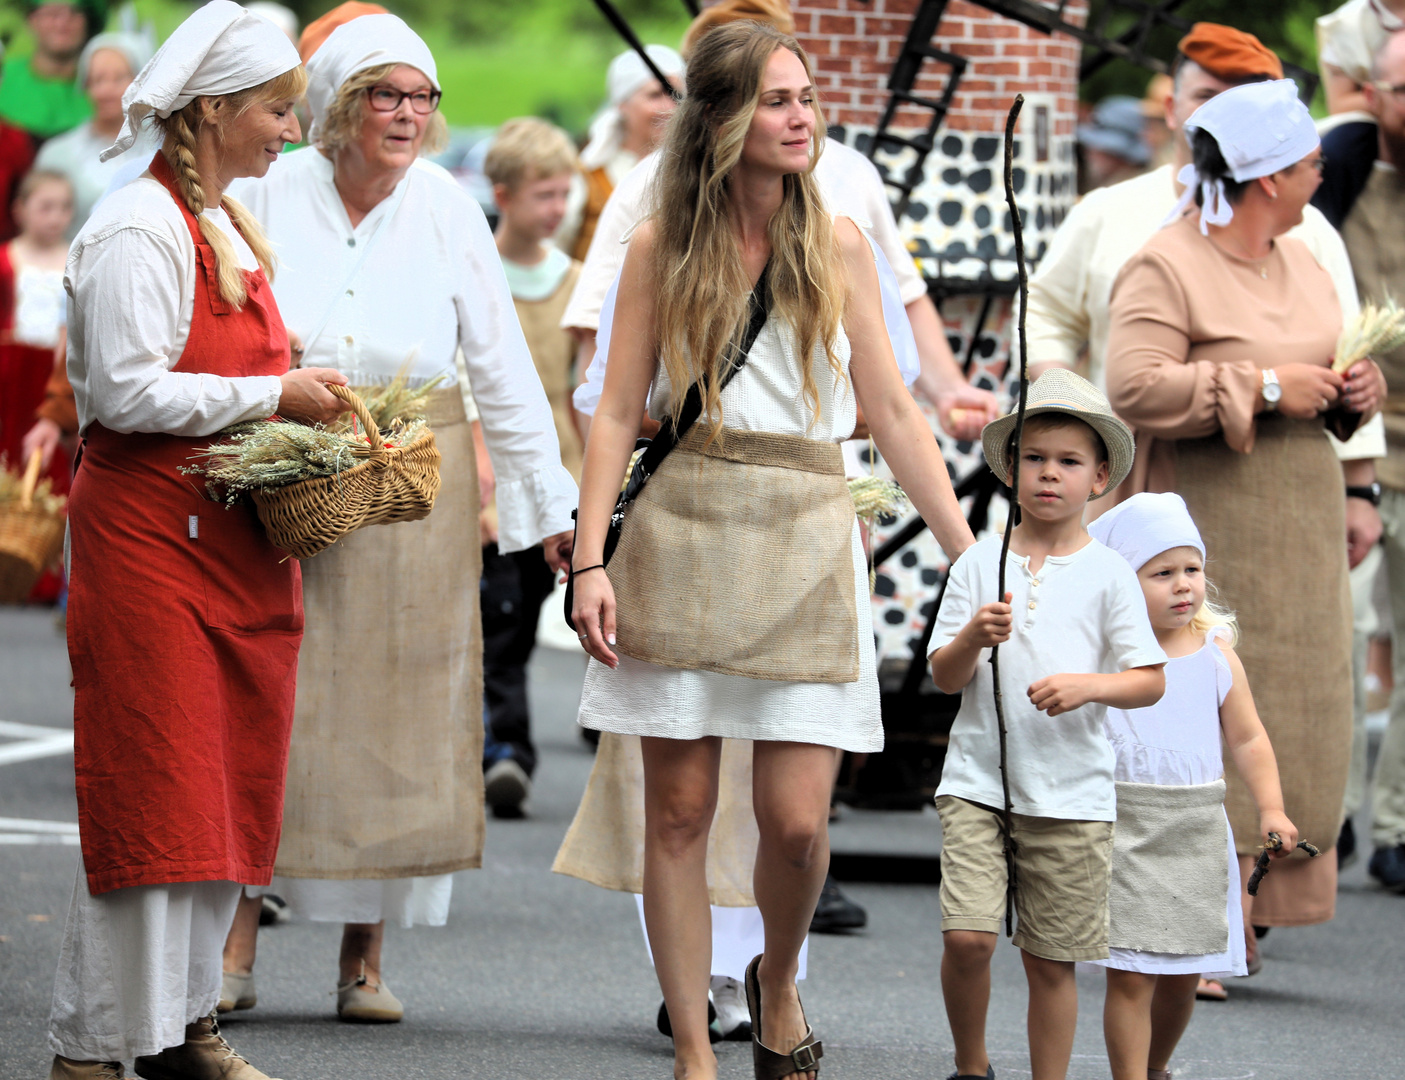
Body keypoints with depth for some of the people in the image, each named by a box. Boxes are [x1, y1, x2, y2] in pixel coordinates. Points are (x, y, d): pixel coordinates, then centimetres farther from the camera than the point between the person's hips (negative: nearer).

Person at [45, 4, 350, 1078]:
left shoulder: (230, 223, 16)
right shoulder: (139, 229, -14)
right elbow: (127, 390, -19)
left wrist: (299, 400, 9)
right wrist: (273, 395, -15)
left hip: (236, 538, 9)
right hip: (151, 534, -9)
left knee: (231, 781, 10)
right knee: (154, 794, -8)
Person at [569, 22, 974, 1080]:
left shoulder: (838, 244, 7)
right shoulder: (664, 246, 4)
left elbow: (894, 413, 8)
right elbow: (618, 412, 3)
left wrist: (970, 554, 2)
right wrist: (590, 560, -7)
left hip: (807, 539, 1)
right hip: (682, 529, 0)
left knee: (796, 820, -6)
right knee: (679, 808, 0)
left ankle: (779, 980, 24)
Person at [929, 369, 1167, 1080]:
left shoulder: (1108, 574, 2)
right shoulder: (978, 564, 6)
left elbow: (1151, 681, 1)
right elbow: (943, 677, 5)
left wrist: (1088, 685, -17)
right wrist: (972, 639, -16)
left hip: (1071, 792, 0)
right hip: (978, 780, 0)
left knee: (1051, 960, 4)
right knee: (966, 937, -12)